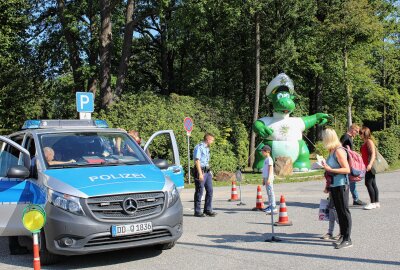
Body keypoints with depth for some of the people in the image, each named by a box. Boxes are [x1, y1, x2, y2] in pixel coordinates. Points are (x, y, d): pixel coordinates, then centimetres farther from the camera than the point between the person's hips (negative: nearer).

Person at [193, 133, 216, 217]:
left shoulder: (207, 148, 18)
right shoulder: (199, 147, -10)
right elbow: (197, 161, -16)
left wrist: (209, 171, 18)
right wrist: (200, 174, -21)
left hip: (207, 171, 9)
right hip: (200, 171, -9)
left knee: (209, 190, 7)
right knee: (199, 192, -2)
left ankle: (208, 210, 15)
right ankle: (197, 211, 6)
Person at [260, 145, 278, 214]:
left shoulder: (269, 159, -10)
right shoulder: (266, 159, 18)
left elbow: (270, 169, -17)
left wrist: (268, 179, -23)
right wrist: (264, 179, 25)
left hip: (269, 178, -10)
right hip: (266, 177, 10)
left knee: (270, 192, -10)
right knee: (268, 192, 12)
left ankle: (273, 207, -11)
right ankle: (270, 206, 19)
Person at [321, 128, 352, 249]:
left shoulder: (339, 151, -16)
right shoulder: (331, 151, 10)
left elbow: (347, 169, -20)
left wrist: (330, 169, -25)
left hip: (341, 185, -9)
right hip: (334, 185, 9)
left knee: (344, 211, -3)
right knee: (339, 211, 14)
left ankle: (347, 239, 3)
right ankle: (342, 236, 23)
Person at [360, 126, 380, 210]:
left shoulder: (369, 141, -10)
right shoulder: (364, 143, 16)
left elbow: (373, 153, -19)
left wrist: (370, 164, -30)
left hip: (370, 166, -9)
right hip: (367, 166, 9)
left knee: (368, 183, -10)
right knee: (373, 184, 10)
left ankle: (373, 203, -6)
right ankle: (376, 202, 14)